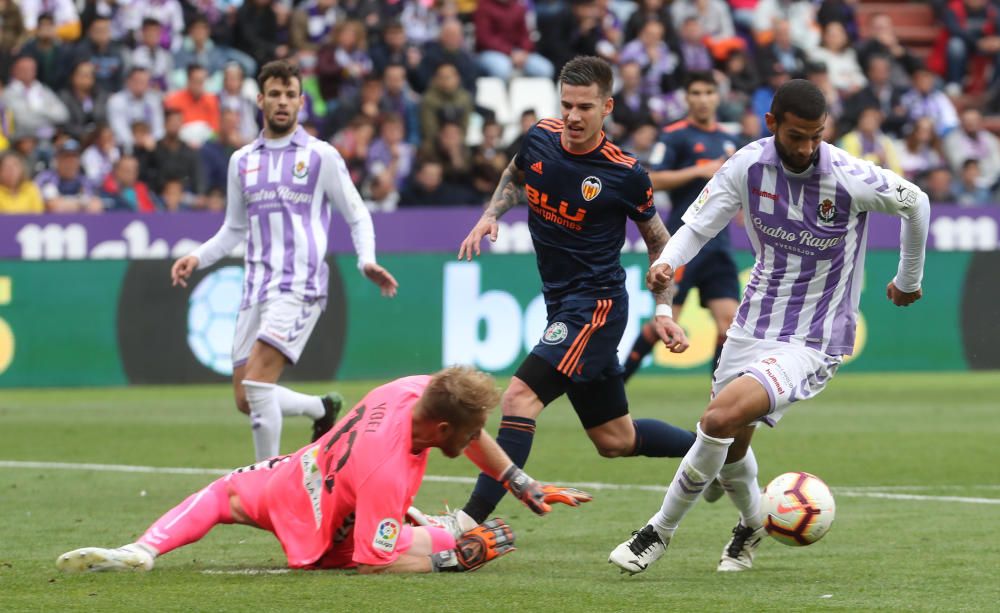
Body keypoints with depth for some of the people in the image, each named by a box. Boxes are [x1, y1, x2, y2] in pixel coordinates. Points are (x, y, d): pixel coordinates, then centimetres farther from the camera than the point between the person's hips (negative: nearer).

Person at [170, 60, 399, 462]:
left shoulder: (320, 156, 3)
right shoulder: (242, 161, 16)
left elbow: (357, 216, 6)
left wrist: (366, 261, -12)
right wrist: (197, 258, 6)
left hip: (299, 287, -6)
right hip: (257, 289, 6)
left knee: (256, 379, -22)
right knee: (246, 399, 3)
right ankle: (322, 409, 29)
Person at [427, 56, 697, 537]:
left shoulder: (624, 174, -13)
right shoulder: (540, 139, 0)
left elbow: (658, 240, 2)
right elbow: (515, 177, 23)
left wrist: (663, 310, -3)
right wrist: (490, 215, 5)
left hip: (596, 304, -7)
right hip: (562, 305, 7)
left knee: (520, 397, -23)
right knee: (616, 440, 15)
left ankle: (472, 519, -25)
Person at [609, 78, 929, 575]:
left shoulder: (851, 179, -19)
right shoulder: (748, 166, -9)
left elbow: (915, 203, -1)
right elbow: (697, 225, -2)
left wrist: (909, 281, 14)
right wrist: (665, 262, -25)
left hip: (813, 342, -5)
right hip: (753, 325, 5)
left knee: (721, 419, -25)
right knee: (731, 443, 18)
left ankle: (660, 532, -8)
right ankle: (752, 525, 51)